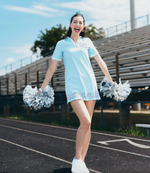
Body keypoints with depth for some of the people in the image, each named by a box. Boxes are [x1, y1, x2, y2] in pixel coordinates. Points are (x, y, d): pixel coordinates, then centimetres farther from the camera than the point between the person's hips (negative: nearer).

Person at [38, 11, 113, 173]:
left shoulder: (87, 41, 13)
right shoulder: (62, 44, 7)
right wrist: (42, 89, 7)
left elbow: (100, 62, 16)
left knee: (87, 124, 2)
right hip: (73, 87, -3)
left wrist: (111, 81, 16)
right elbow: (52, 68, 8)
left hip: (90, 85, 3)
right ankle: (77, 159, -3)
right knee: (85, 121, -20)